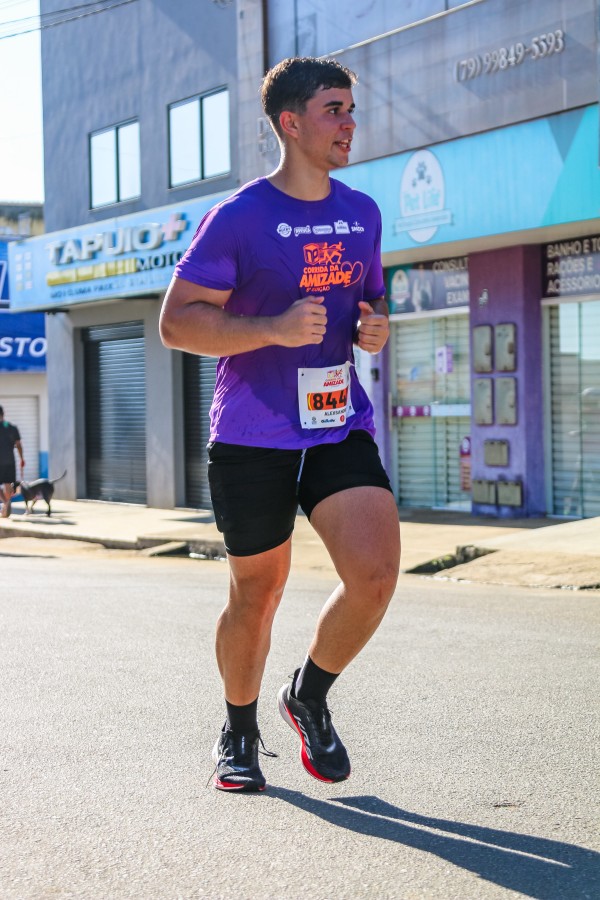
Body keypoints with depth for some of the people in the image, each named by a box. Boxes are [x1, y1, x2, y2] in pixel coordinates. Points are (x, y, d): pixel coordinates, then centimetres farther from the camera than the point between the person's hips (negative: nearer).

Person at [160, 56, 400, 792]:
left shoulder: (362, 214, 10)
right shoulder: (238, 218, -7)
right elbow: (176, 322, -9)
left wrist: (374, 328, 1)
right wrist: (274, 329, -22)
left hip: (341, 427, 4)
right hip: (252, 438, -4)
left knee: (375, 575, -13)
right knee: (257, 594, 6)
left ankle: (310, 695, 15)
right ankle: (239, 733, 32)